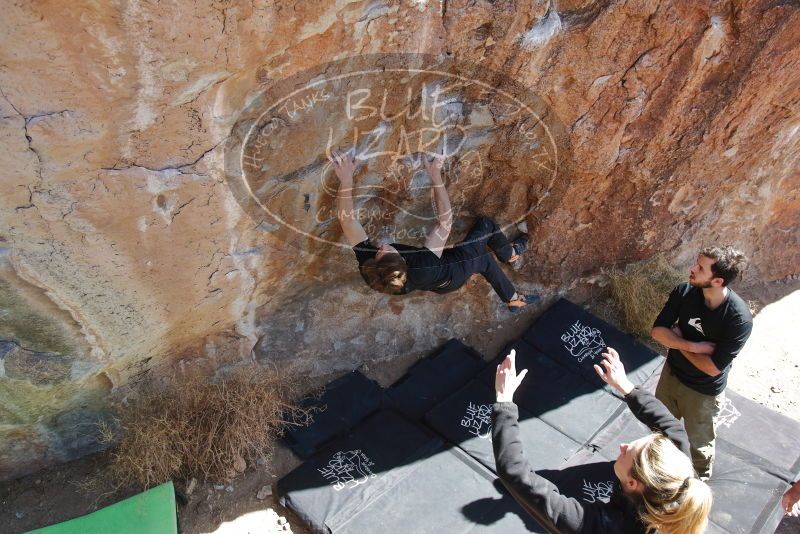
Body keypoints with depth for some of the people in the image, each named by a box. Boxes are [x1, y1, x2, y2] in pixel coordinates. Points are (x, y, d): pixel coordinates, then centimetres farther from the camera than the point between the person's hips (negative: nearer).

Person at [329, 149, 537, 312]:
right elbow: (445, 221, -39)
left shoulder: (368, 268, -38)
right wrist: (436, 176, -35)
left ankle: (514, 300, 47)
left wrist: (346, 179, -37)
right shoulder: (423, 268, -48)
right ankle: (511, 254, 42)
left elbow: (347, 220, -34)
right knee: (486, 225, 10)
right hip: (450, 273, -5)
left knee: (484, 257, 27)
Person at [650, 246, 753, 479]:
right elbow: (657, 331, -14)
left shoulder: (739, 319, -32)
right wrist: (692, 346, -28)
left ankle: (700, 481, 51)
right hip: (671, 373, 4)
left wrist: (678, 342, -18)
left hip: (704, 391, -4)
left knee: (700, 442, 21)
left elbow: (713, 367, -27)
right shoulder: (684, 291, -19)